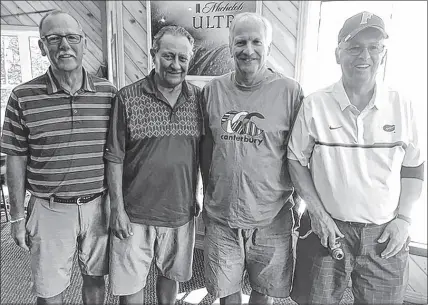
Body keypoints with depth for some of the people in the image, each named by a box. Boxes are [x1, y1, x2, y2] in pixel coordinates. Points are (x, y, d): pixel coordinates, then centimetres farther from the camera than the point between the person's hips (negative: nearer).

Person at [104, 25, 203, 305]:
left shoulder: (200, 98, -2)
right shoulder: (128, 98, -10)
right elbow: (114, 158, -7)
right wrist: (118, 209, -7)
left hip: (181, 212, 3)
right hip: (135, 215, -2)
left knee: (172, 274, 23)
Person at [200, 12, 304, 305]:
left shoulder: (290, 91, -9)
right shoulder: (212, 90, 0)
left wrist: (299, 198, -1)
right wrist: (210, 192, 10)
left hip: (271, 218, -2)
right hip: (220, 217, 2)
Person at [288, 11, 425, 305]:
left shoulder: (401, 106, -1)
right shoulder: (314, 105, -7)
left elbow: (413, 168, 7)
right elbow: (297, 161, -2)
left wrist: (403, 219, -2)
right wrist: (317, 212, -8)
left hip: (385, 236, 2)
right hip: (328, 228, -1)